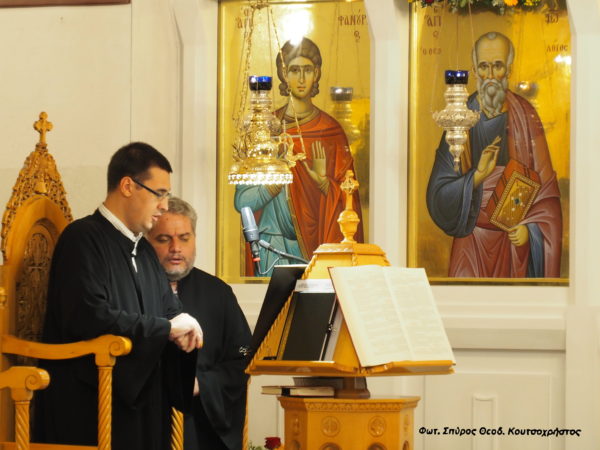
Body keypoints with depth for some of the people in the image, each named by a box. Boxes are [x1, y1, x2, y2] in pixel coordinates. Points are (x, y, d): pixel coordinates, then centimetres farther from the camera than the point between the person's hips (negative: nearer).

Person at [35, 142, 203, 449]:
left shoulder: (144, 250, 17)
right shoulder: (83, 238, -12)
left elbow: (170, 309, 19)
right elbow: (90, 315, -25)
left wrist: (184, 330, -7)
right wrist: (167, 327, -14)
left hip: (143, 403, 8)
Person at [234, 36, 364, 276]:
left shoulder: (330, 130, 6)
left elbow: (345, 200, 5)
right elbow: (242, 200, -4)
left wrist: (323, 182, -14)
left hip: (319, 245, 1)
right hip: (275, 245, -1)